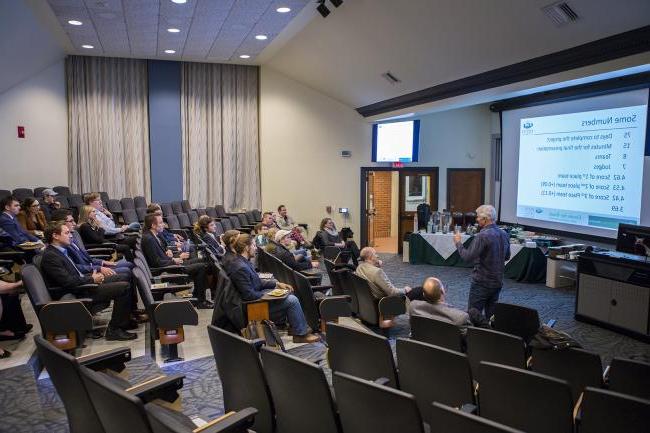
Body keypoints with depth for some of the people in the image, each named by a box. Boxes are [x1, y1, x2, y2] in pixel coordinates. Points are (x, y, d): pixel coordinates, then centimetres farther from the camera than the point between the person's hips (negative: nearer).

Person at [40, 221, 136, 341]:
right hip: (79, 293, -10)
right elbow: (68, 282, -24)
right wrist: (92, 279, -13)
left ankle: (126, 320, 15)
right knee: (123, 287, -17)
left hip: (84, 284, 10)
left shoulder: (60, 251, 12)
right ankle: (114, 330, -8)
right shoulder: (50, 256, -17)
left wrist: (92, 276, 1)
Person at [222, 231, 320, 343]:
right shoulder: (240, 268, -28)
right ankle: (301, 334, 4)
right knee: (292, 300, -11)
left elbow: (257, 283, 12)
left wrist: (277, 284, 5)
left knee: (290, 295, 16)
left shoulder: (244, 261, 3)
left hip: (257, 295, 11)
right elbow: (249, 295, -27)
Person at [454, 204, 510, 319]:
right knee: (491, 315, 15)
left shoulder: (482, 236, -21)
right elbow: (507, 256, 17)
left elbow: (467, 257, -22)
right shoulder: (504, 234, 4)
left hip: (482, 283, -8)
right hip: (498, 282, 8)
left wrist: (458, 242, -9)